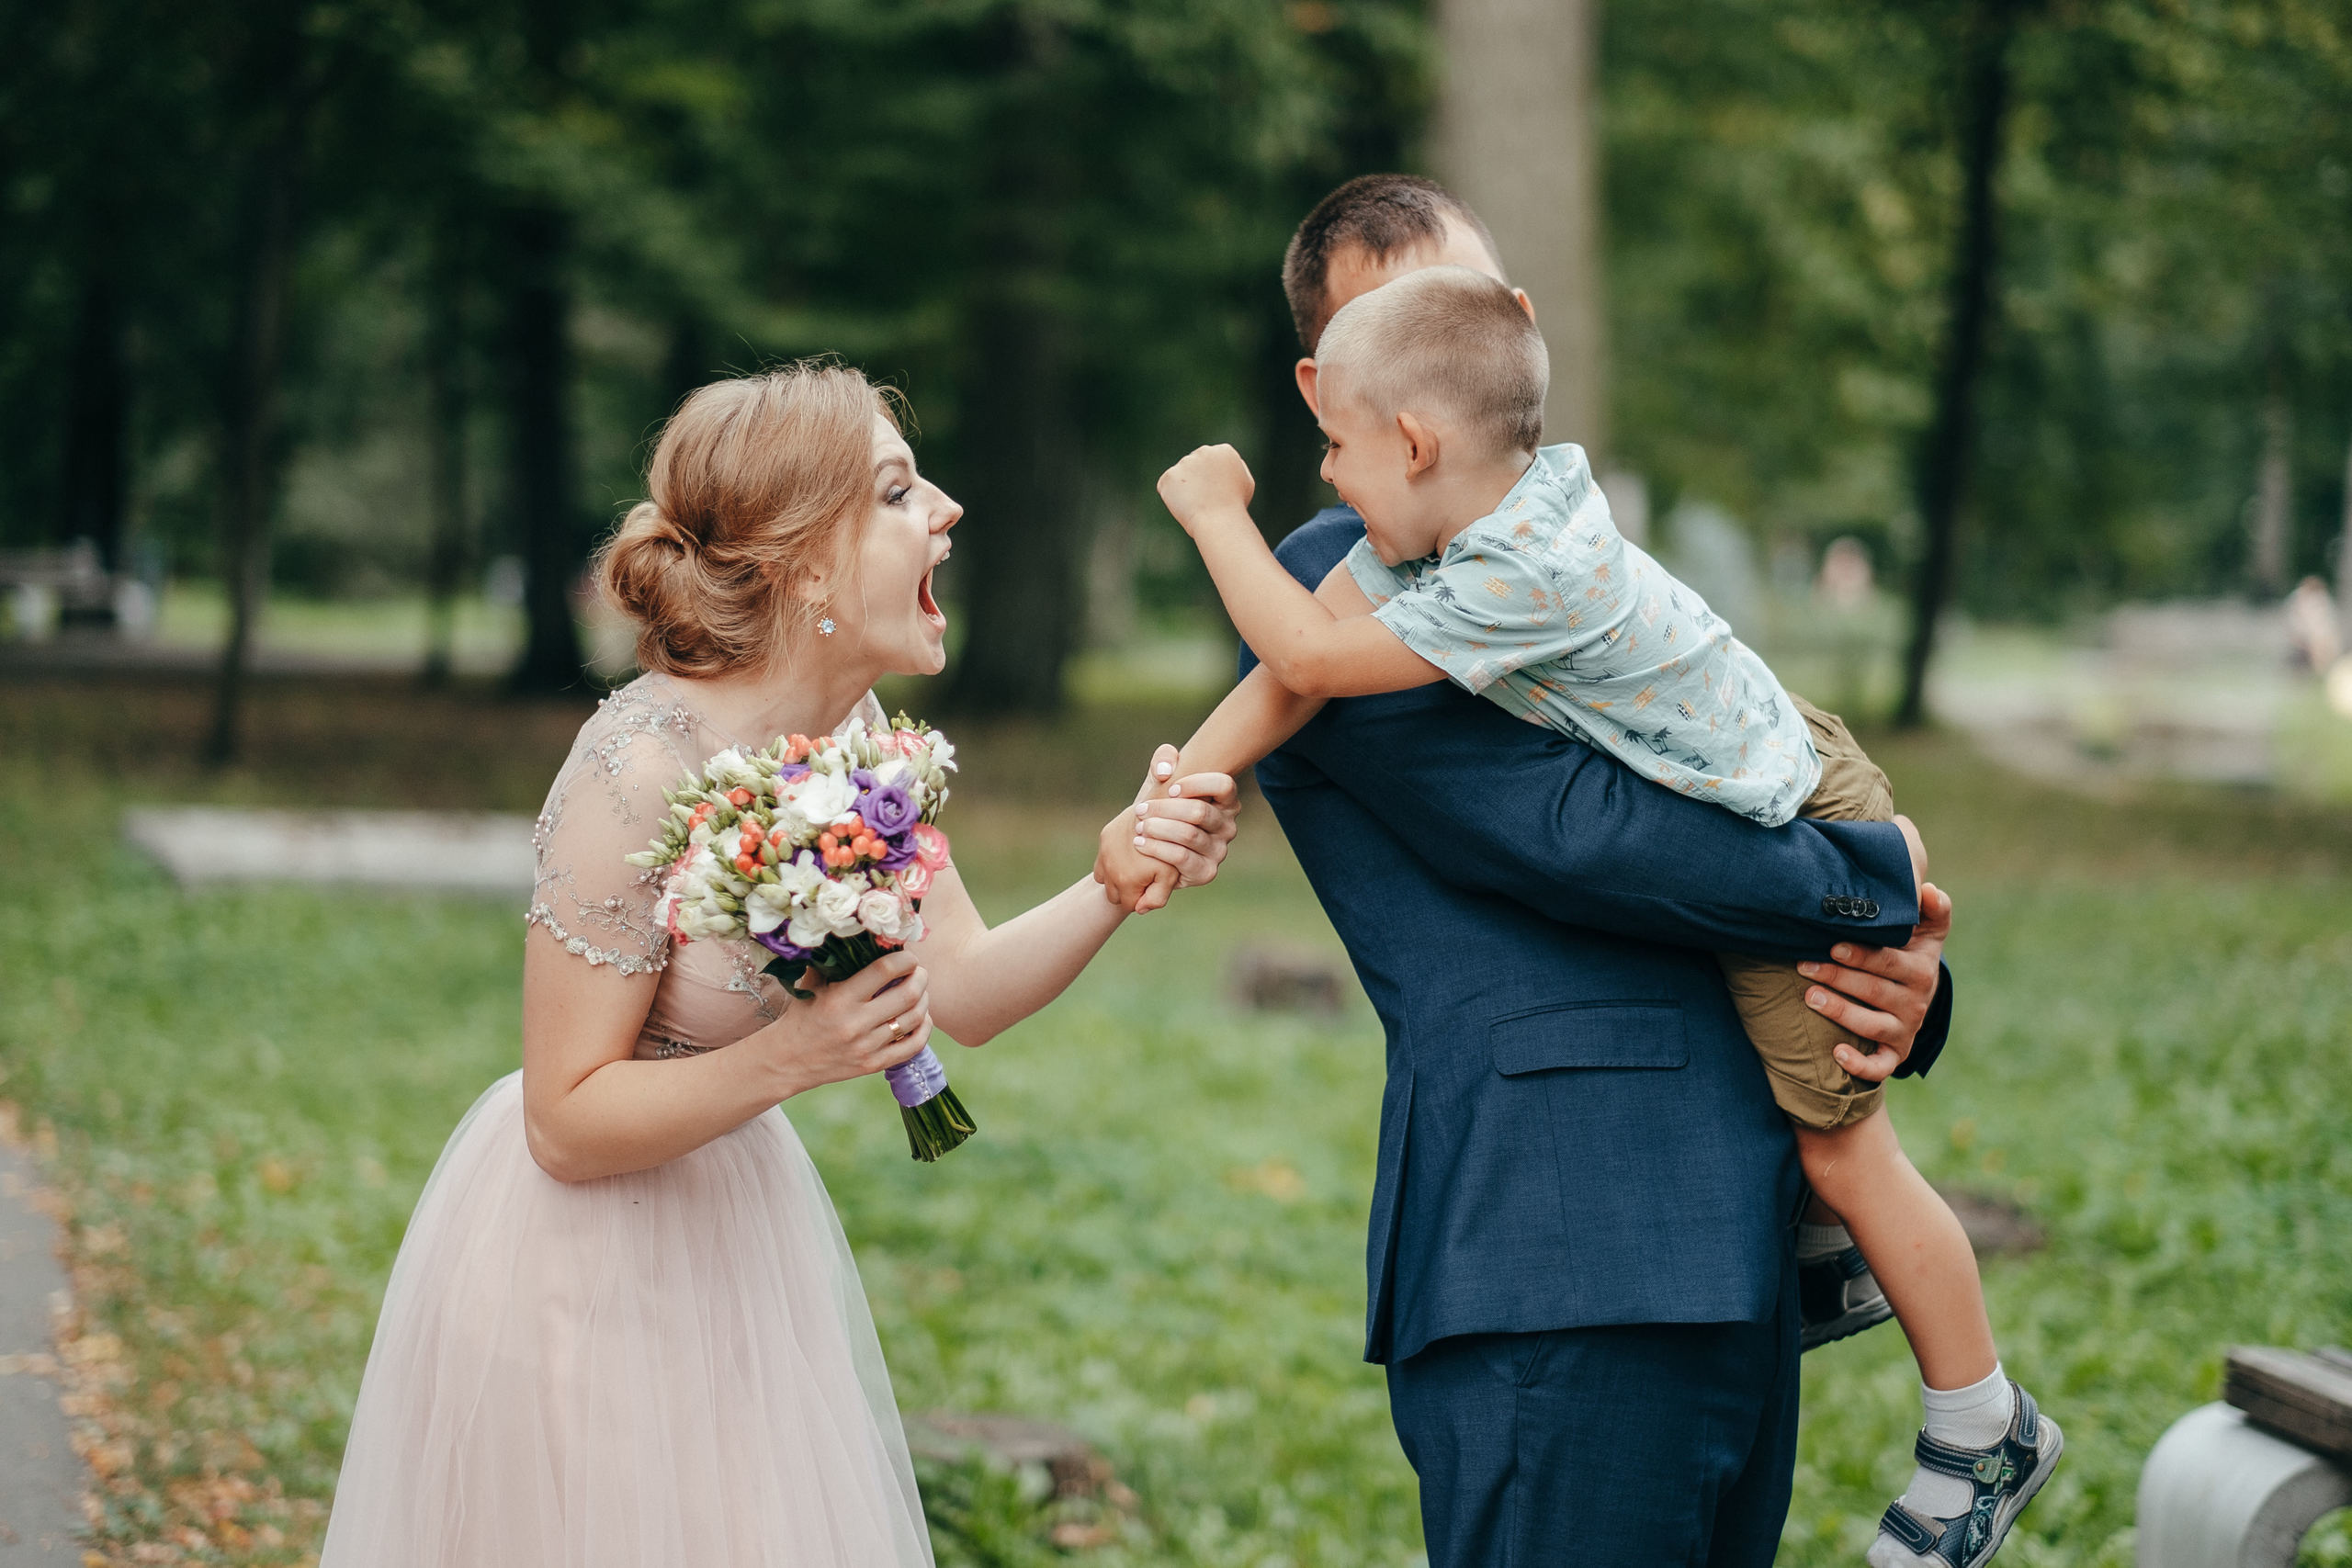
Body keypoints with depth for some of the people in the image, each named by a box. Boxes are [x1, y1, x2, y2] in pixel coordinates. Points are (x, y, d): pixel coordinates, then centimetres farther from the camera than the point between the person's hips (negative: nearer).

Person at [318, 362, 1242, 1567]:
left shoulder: (850, 730, -4)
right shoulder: (641, 771, -28)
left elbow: (966, 991, 0)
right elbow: (567, 1127, -22)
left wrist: (1120, 880, -15)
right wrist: (793, 1056, -33)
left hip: (733, 1219, 8)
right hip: (582, 1269, -8)